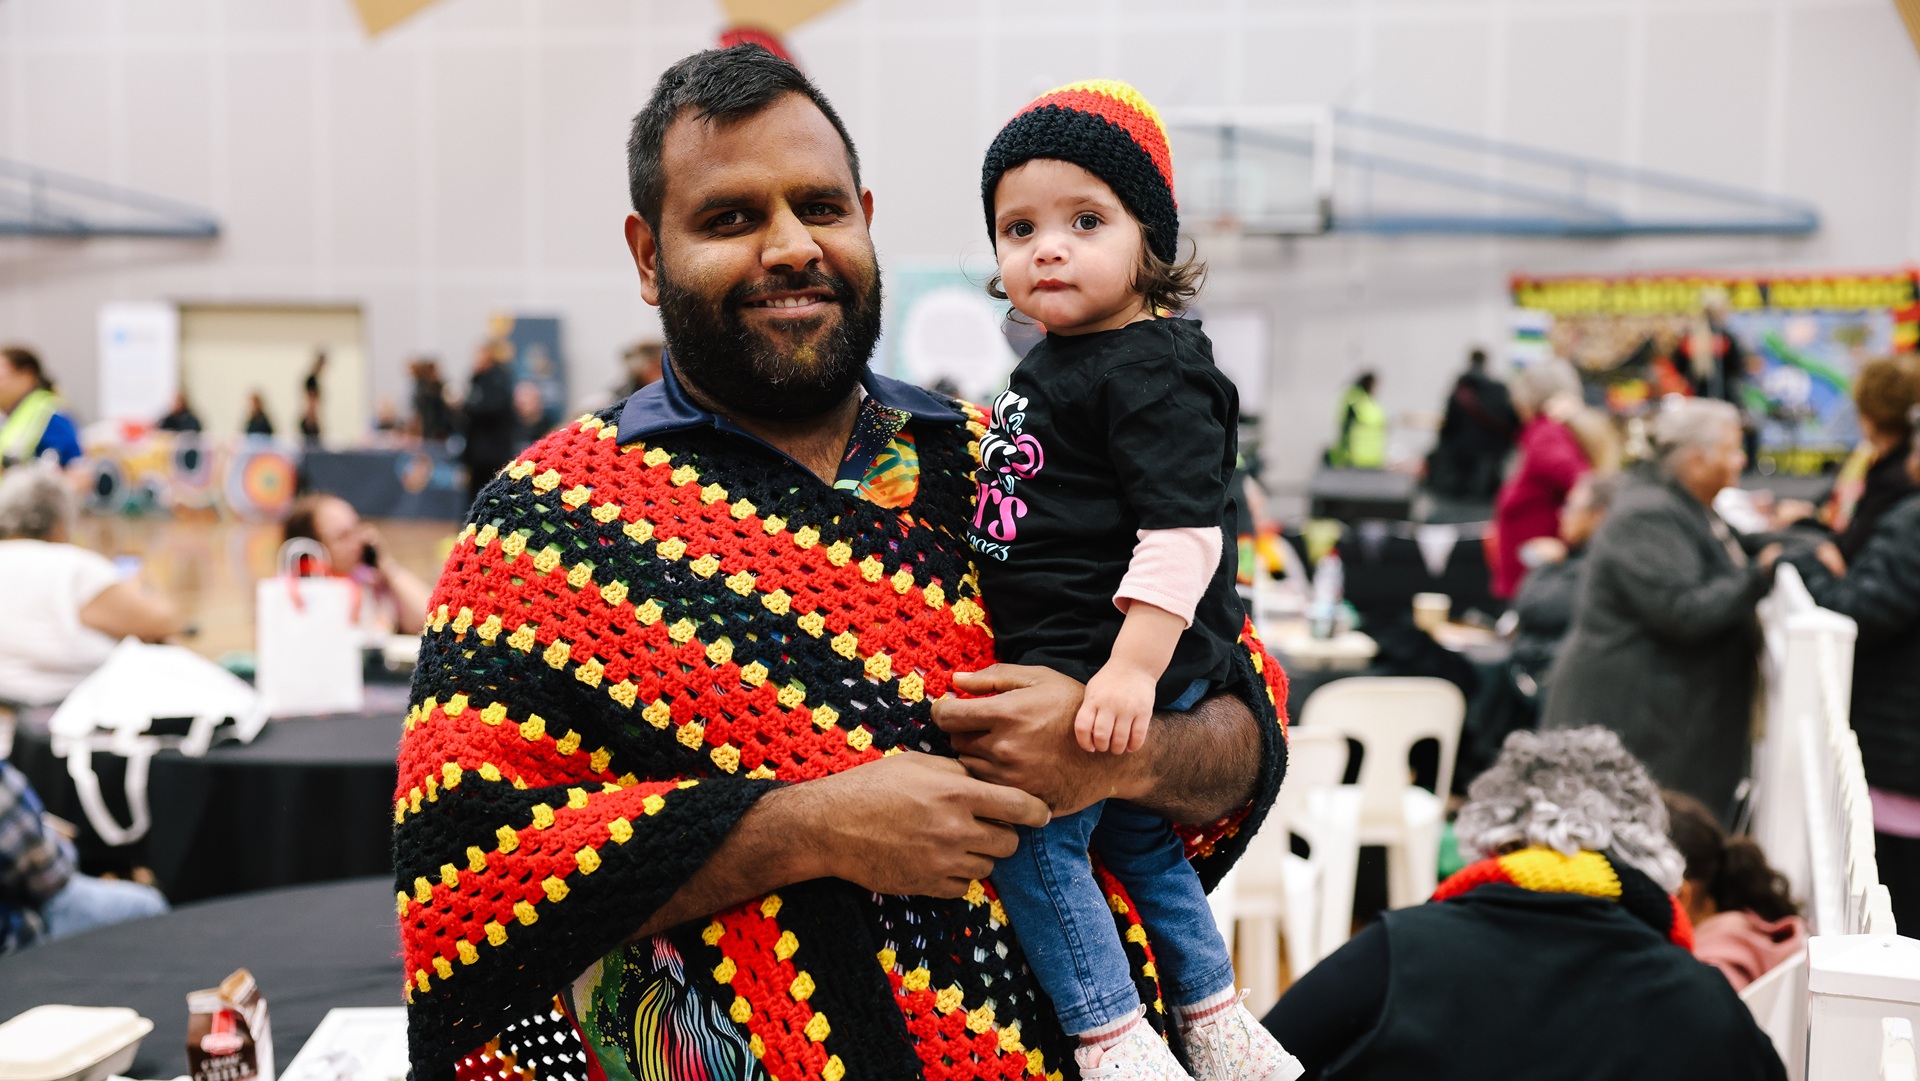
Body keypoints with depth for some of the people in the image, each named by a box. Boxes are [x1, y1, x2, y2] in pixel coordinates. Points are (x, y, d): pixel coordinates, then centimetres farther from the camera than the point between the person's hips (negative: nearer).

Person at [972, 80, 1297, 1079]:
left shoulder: (1152, 373, -17)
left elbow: (1181, 534, -25)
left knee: (1030, 828, -10)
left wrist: (1133, 668, -31)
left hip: (1116, 666, -10)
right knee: (1133, 839, 19)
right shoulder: (1047, 366, 13)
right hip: (1056, 661, 10)